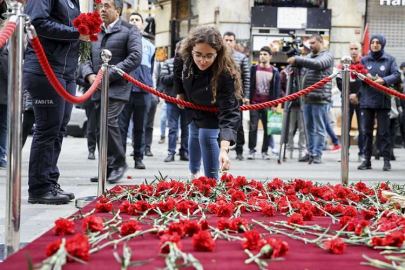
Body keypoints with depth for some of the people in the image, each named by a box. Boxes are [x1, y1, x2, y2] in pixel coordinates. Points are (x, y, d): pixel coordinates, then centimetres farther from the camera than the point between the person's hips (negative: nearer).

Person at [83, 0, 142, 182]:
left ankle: (119, 163, -5)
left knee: (109, 122, -19)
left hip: (117, 87, -6)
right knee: (101, 128, 6)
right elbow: (86, 57, 17)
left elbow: (135, 58, -12)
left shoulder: (129, 31, -1)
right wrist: (90, 75, -5)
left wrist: (109, 75, -15)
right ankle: (108, 167, 14)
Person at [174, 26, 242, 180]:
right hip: (193, 107, 5)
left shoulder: (225, 74, -45)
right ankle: (193, 172, 48)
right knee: (194, 136, 22)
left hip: (213, 111, -5)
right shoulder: (184, 59, -31)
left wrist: (224, 149, -61)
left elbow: (229, 111, -50)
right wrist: (180, 93, 5)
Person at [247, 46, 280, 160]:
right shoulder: (254, 69, 6)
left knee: (268, 128, 1)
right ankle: (251, 150, 7)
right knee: (253, 127, -1)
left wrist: (275, 105, -3)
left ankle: (265, 151, 10)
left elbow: (277, 89, 3)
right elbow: (249, 85, 6)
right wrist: (247, 100, -1)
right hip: (254, 103, 0)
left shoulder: (275, 71, 5)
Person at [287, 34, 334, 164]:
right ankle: (310, 152, 19)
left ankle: (317, 154, 1)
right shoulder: (309, 56, 19)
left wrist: (297, 59, -22)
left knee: (319, 128, -2)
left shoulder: (327, 56, -3)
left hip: (319, 98, -7)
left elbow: (317, 64, -21)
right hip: (307, 97, 7)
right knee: (309, 127, 12)